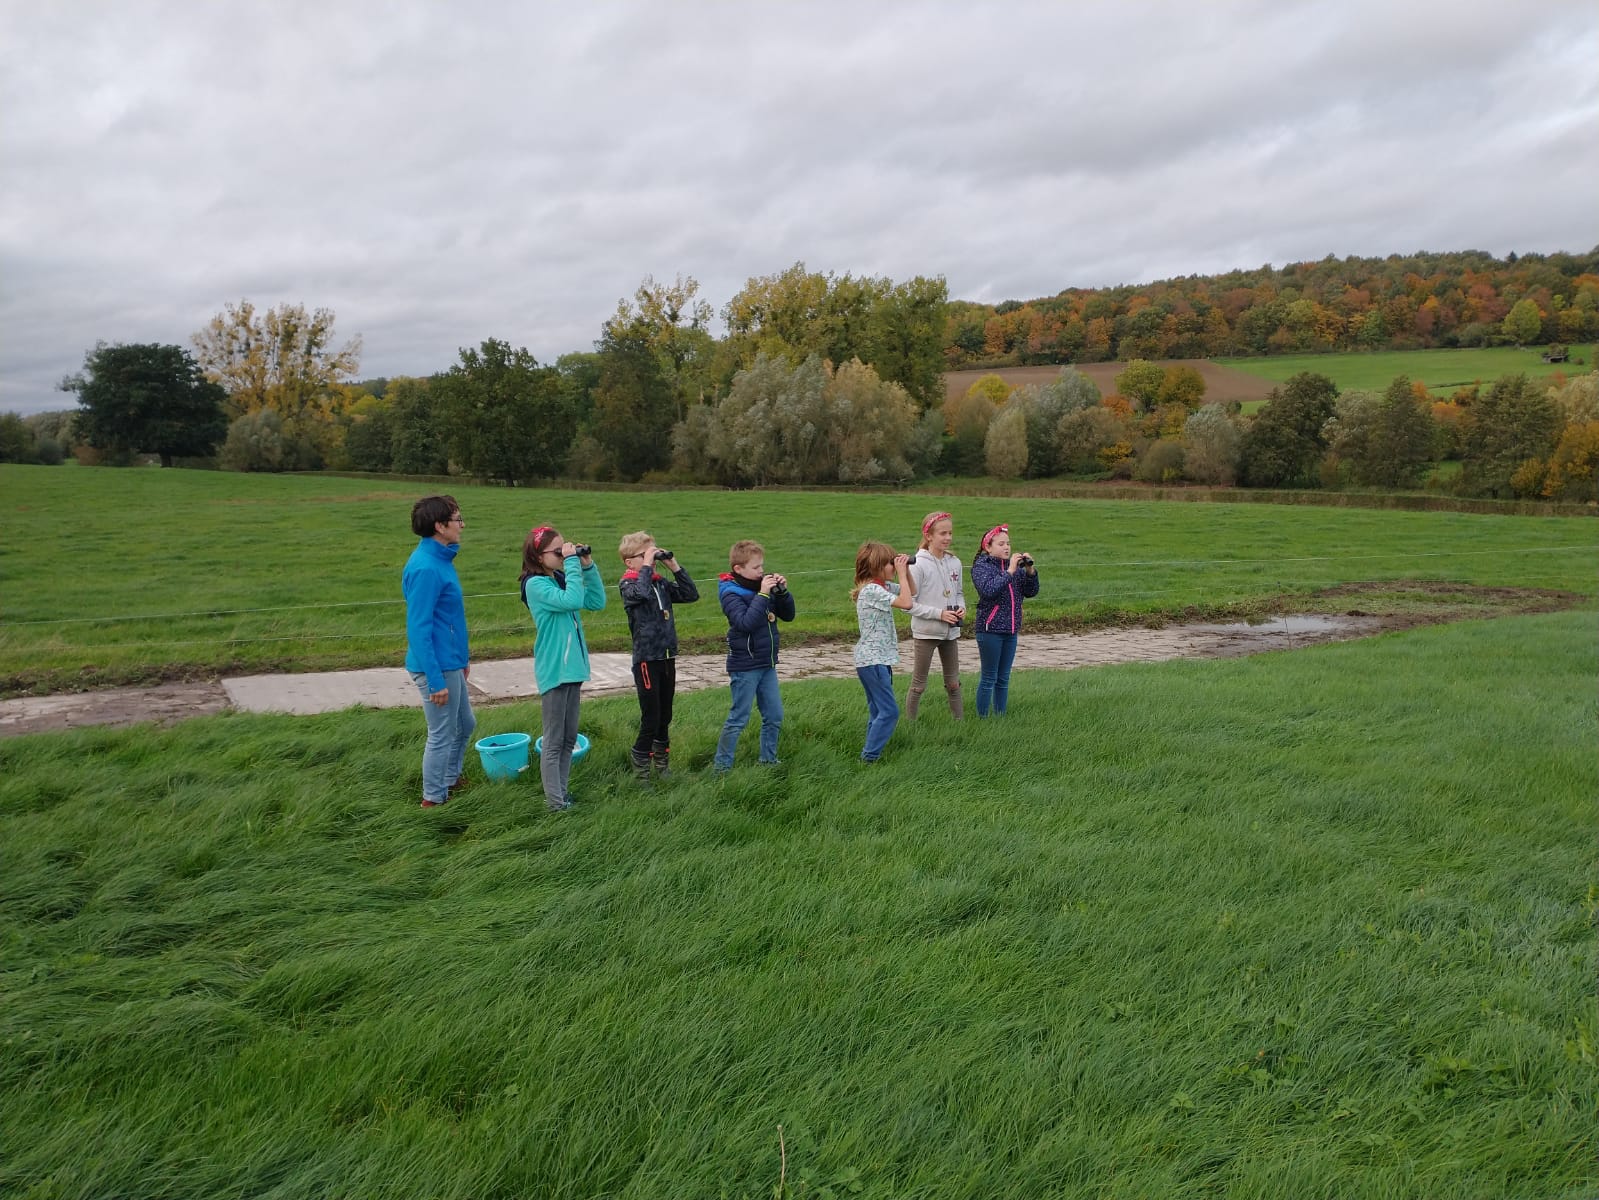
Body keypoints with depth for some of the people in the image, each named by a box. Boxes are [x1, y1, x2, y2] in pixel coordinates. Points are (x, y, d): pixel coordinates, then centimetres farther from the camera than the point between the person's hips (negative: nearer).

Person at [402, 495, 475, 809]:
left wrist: (463, 657, 21)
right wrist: (435, 680, -22)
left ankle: (450, 779, 41)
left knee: (465, 724, 22)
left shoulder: (440, 560, 7)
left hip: (451, 663, 9)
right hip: (437, 667, -9)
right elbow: (419, 629, -23)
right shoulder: (425, 568, -22)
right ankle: (433, 799, 21)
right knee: (442, 735, 5)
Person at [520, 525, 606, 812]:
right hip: (554, 671, -8)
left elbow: (597, 601, 6)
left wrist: (588, 566, -1)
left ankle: (562, 792, 24)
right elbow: (572, 600, -29)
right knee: (554, 741, -1)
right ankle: (555, 802, 5)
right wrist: (572, 563, -22)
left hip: (572, 667, 8)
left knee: (569, 738, 14)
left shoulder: (561, 580, 9)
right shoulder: (536, 584, -14)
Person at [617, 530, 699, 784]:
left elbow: (691, 594, 6)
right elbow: (641, 593, -31)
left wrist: (674, 567, 0)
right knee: (650, 719, -5)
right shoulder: (627, 584, -9)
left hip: (667, 657, 6)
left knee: (665, 717, 16)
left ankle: (662, 763, 30)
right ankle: (640, 770, 8)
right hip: (646, 660, -6)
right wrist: (647, 565, -21)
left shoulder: (662, 583, 9)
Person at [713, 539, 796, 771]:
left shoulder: (764, 586, 4)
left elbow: (788, 615, 8)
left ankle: (769, 760, 26)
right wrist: (762, 595, -29)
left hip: (767, 664, 7)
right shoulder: (731, 594, -14)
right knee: (738, 719, 0)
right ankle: (721, 765, 10)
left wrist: (782, 591, -8)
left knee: (774, 716, 12)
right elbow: (745, 622, -29)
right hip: (744, 667, -7)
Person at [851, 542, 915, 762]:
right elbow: (906, 602, -26)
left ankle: (872, 753, 21)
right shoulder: (871, 590, -19)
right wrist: (901, 573, -18)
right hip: (873, 660, -10)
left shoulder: (882, 586, 10)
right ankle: (869, 756, -5)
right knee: (889, 711, -9)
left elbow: (911, 590, 21)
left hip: (878, 659, 10)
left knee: (878, 710, 15)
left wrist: (906, 570, 4)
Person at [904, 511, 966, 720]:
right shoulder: (919, 564, -15)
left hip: (951, 632, 5)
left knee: (953, 683, 16)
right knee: (918, 685, 6)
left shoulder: (954, 563, 1)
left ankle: (958, 720, 28)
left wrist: (961, 608, -7)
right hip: (925, 632, -5)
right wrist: (939, 613, -19)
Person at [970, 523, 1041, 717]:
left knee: (1003, 679, 13)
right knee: (988, 678, 0)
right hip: (990, 629, -6)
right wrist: (1010, 571, -23)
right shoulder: (981, 565, -7)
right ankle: (982, 718, 7)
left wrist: (1030, 570, -8)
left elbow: (1031, 592, 7)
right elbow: (988, 590, -23)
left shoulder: (1015, 566, 9)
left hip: (1011, 630, 6)